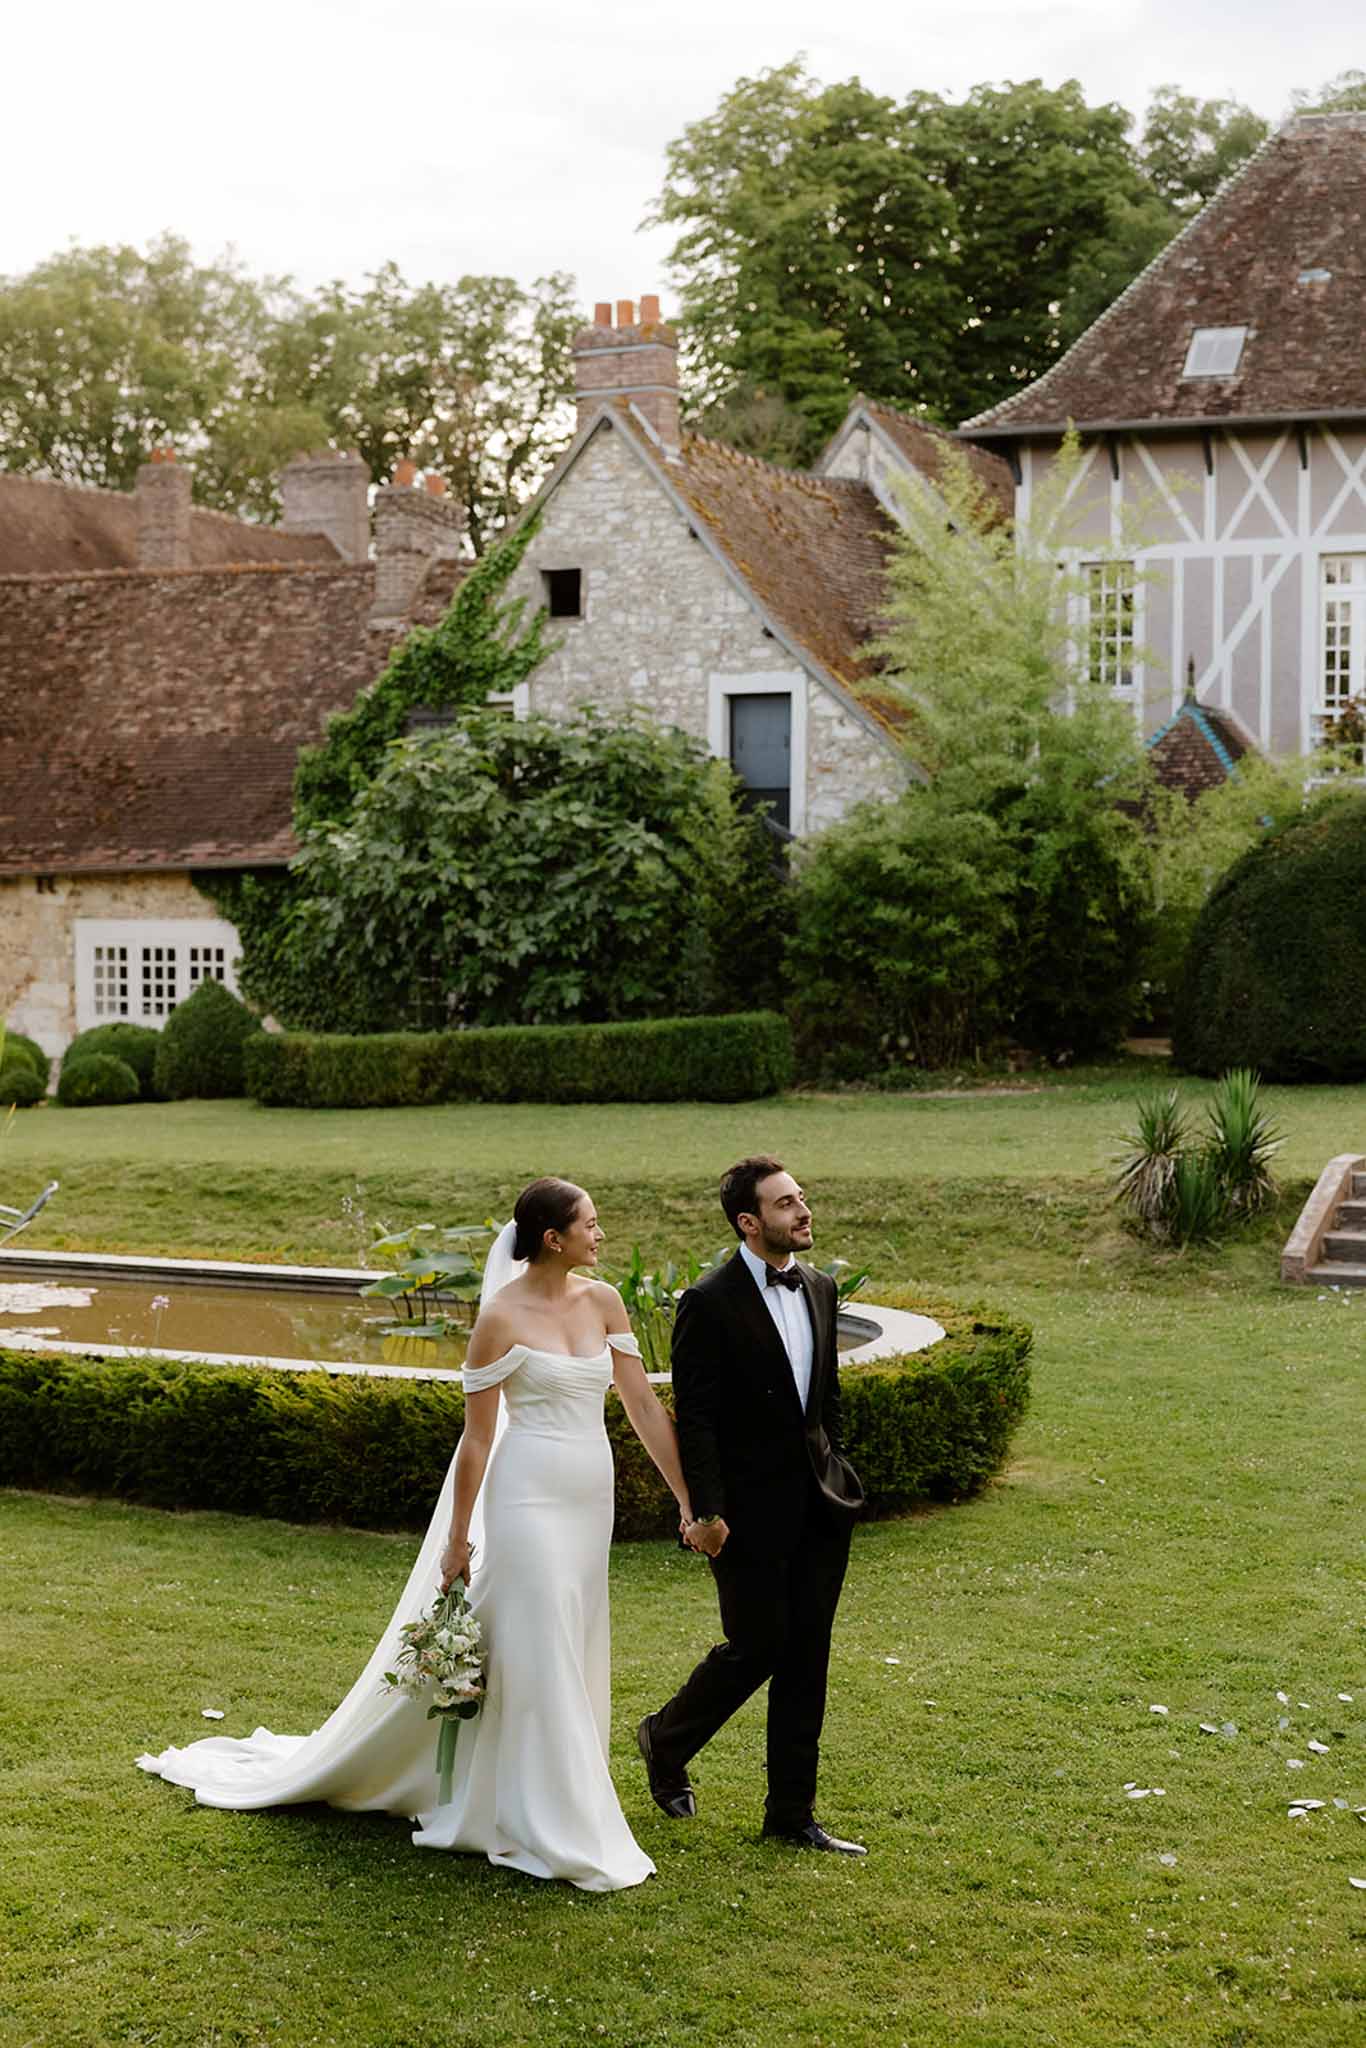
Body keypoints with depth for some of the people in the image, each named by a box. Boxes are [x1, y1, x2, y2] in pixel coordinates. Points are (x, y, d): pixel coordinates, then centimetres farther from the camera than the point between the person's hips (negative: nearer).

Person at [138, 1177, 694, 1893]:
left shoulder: (603, 1301, 6)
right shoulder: (501, 1320, -10)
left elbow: (643, 1405, 6)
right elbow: (476, 1438, -7)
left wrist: (688, 1498, 4)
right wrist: (458, 1538, -4)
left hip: (590, 1503, 7)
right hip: (530, 1500, -6)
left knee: (573, 1655, 12)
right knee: (541, 1660, -4)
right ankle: (560, 1835, 6)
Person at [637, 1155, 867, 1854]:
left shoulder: (820, 1289, 8)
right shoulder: (710, 1303, -14)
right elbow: (694, 1417, -14)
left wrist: (833, 1472, 16)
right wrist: (705, 1511, -18)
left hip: (820, 1505, 7)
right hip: (751, 1510, -7)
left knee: (807, 1655, 8)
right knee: (757, 1645, -1)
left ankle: (792, 1814, 16)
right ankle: (666, 1739, 27)